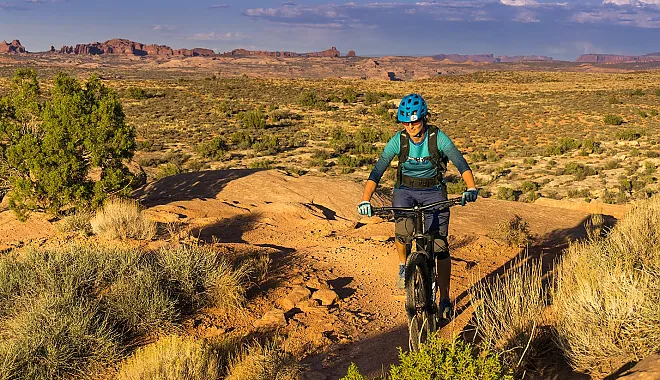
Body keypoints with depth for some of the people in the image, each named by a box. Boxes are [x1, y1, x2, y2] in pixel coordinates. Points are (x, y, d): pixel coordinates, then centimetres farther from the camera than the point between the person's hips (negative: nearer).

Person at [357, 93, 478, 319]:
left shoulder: (438, 138, -16)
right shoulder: (398, 140, -14)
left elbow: (460, 162, -26)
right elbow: (377, 171, -19)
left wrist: (471, 188, -44)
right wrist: (365, 200, -32)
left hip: (434, 192, 0)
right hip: (405, 190, 0)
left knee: (440, 245, -8)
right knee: (403, 230, -30)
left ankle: (445, 299, 6)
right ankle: (403, 265, 3)